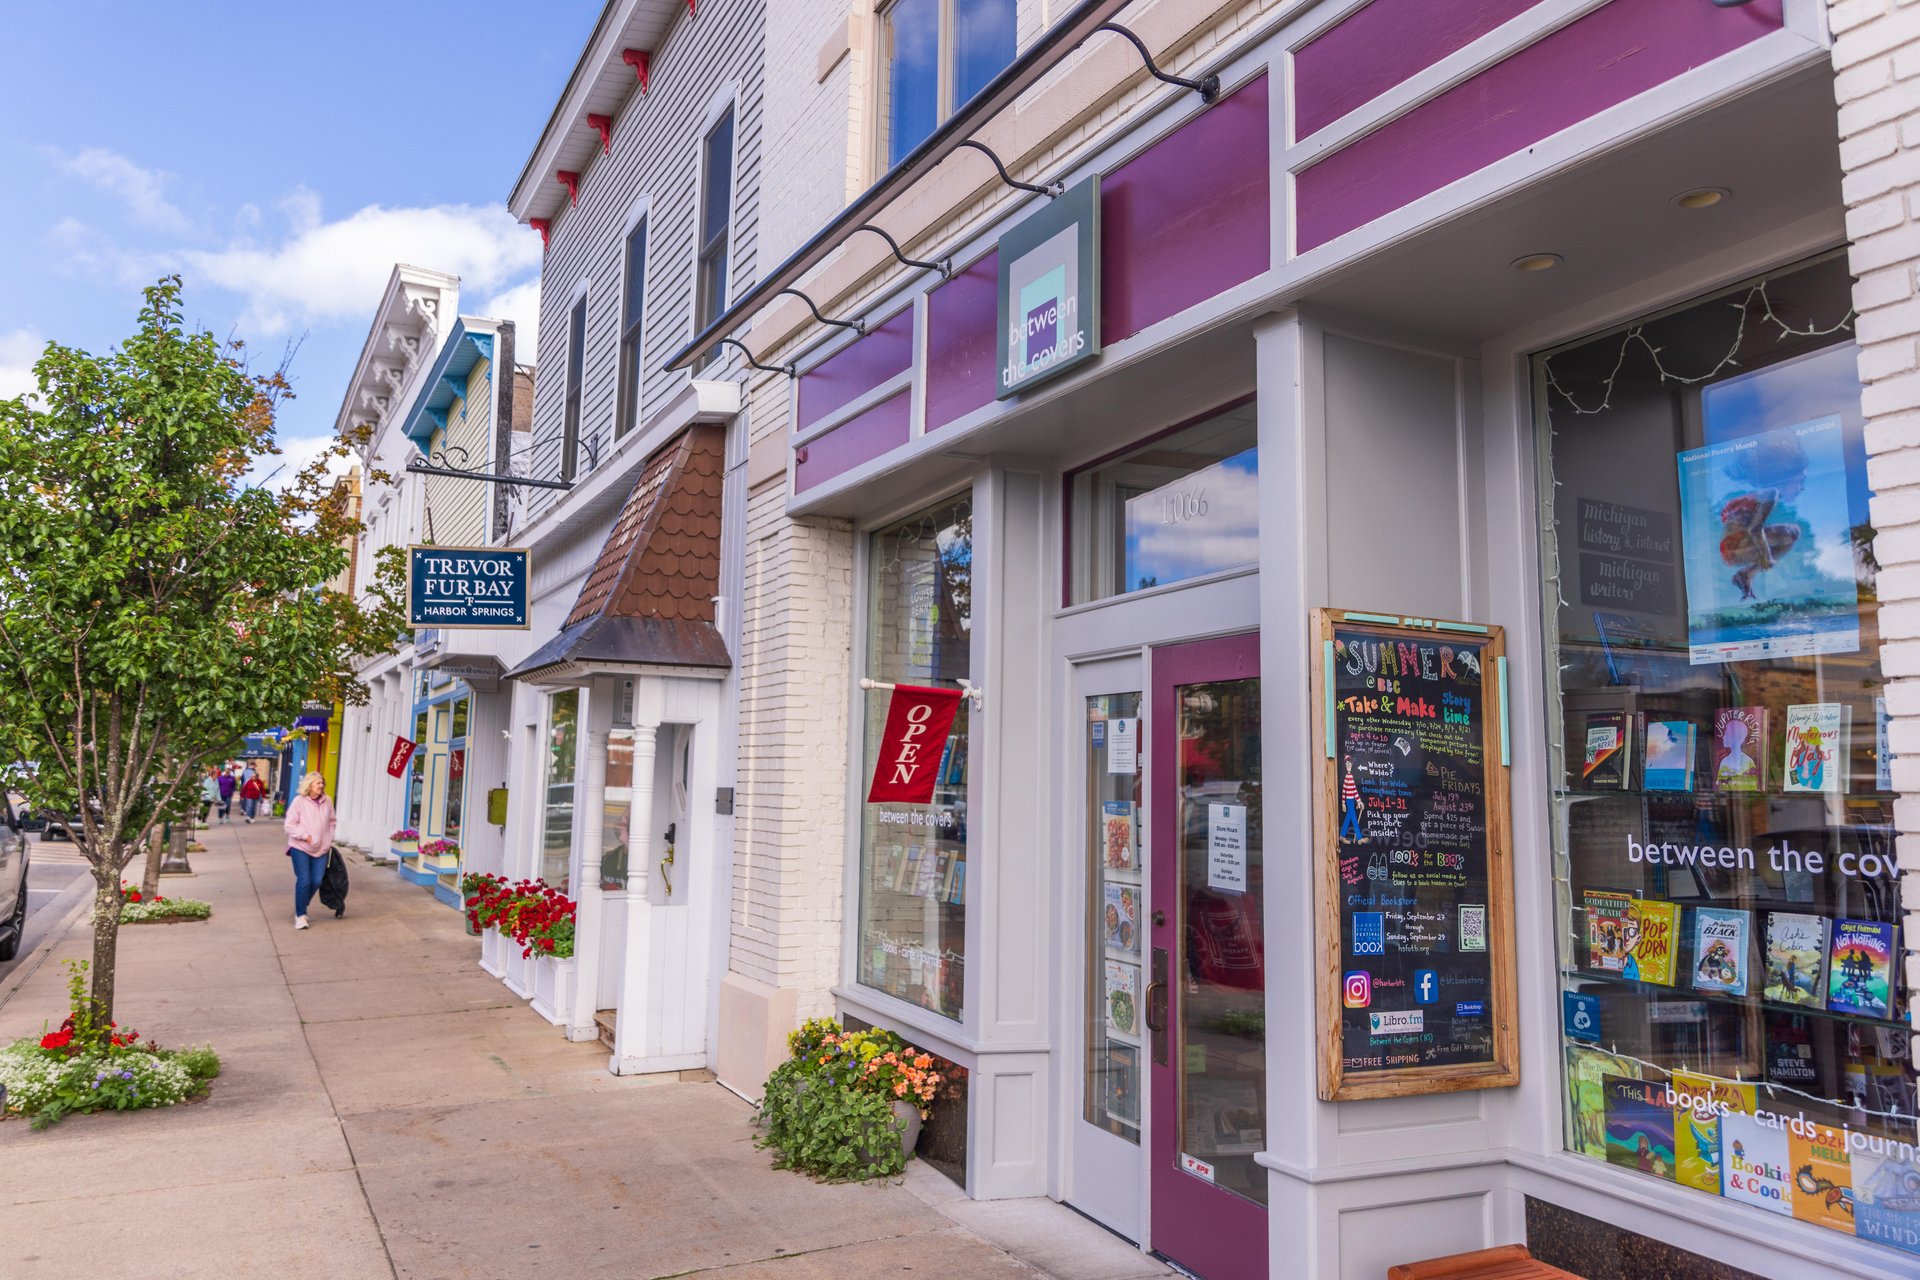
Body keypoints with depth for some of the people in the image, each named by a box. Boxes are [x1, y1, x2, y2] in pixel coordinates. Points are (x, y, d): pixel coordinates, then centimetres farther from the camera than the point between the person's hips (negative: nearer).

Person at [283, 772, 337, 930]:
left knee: (316, 881, 2)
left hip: (321, 849, 4)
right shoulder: (299, 801, -8)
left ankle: (301, 908, 27)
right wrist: (305, 836, -16)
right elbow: (290, 825, -9)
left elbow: (332, 822, 18)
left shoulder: (327, 802, 5)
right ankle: (300, 915, 6)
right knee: (303, 881, -8)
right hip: (300, 848, -4)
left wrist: (329, 840, 10)